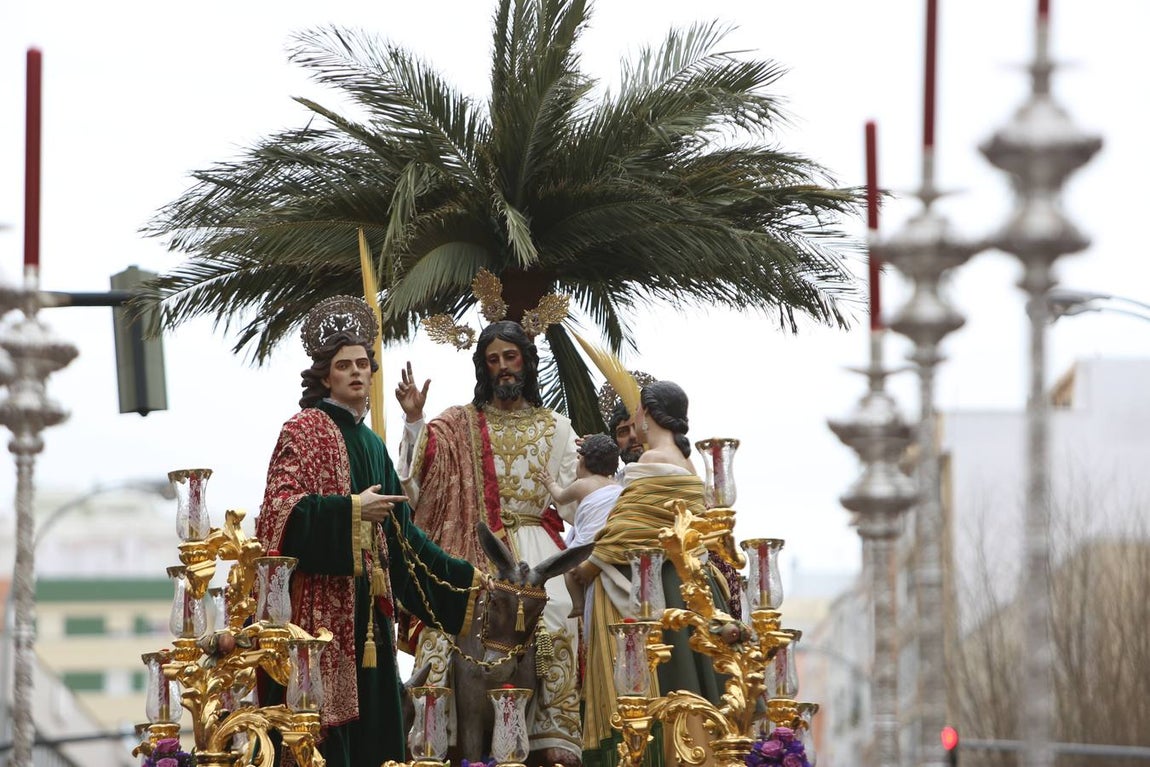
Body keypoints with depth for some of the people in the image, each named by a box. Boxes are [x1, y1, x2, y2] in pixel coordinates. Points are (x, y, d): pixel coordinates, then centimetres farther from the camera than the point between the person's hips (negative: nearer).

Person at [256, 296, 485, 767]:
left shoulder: (371, 444, 20)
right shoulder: (304, 430, -2)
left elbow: (399, 533, 21)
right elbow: (284, 507, -14)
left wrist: (463, 577, 18)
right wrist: (353, 510, -20)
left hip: (365, 605, 8)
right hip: (320, 602, -8)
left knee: (370, 717, 4)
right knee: (324, 716, -13)